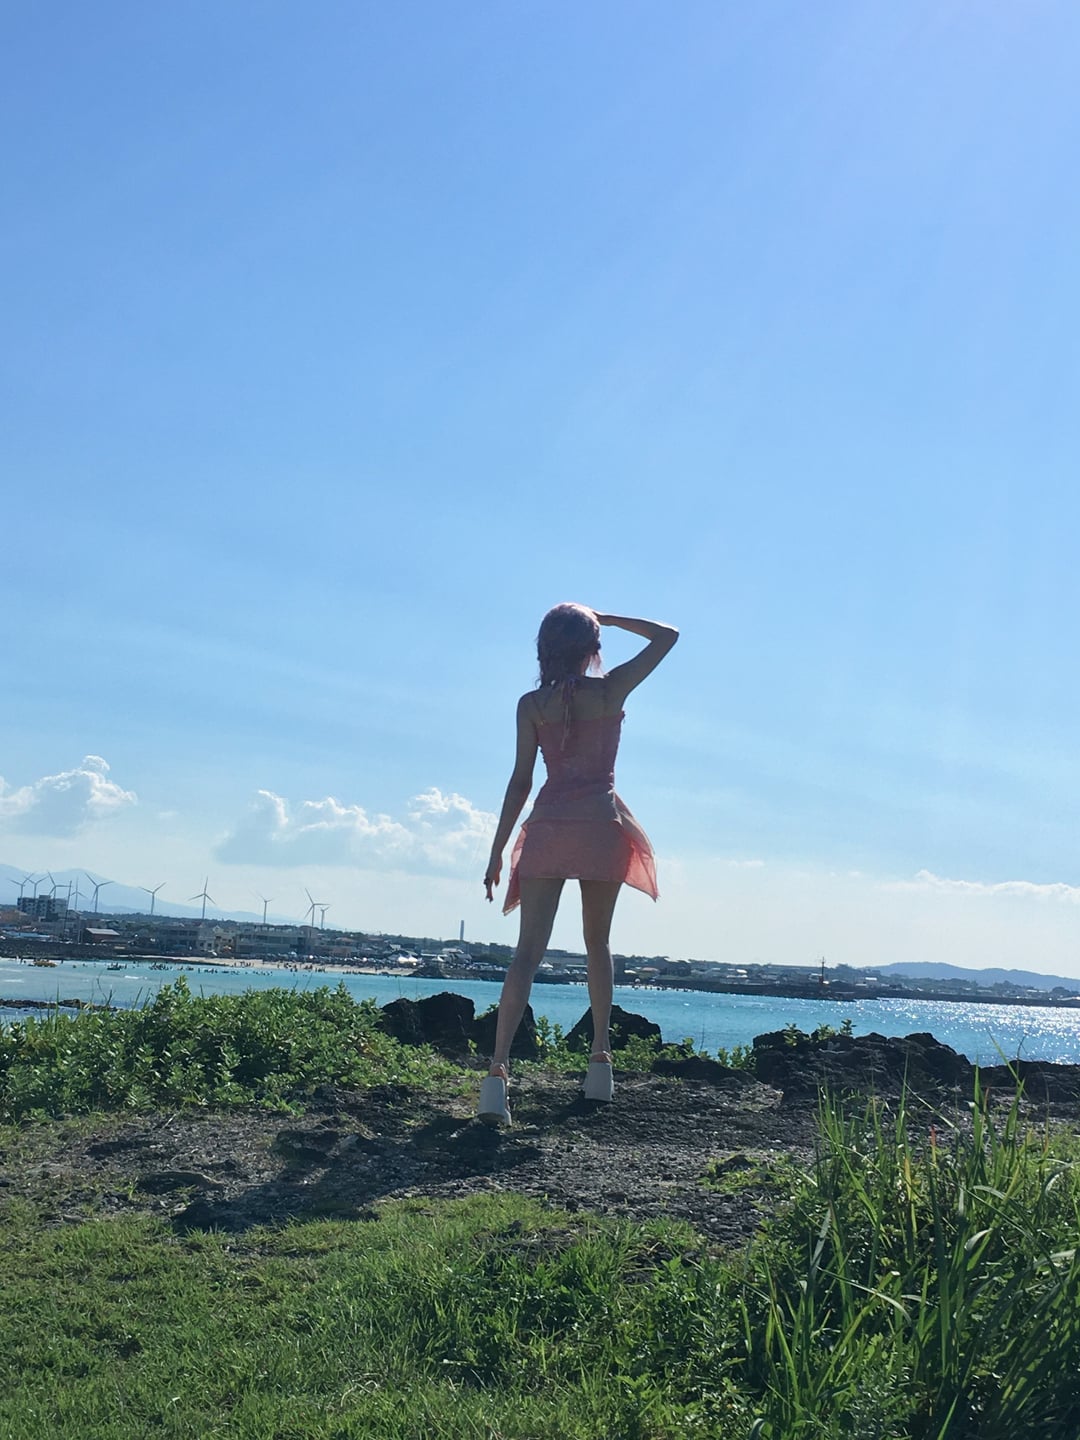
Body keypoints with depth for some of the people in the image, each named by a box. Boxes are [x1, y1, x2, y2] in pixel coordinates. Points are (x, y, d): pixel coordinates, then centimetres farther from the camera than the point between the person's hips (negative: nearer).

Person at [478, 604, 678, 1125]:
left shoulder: (532, 704, 2)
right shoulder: (611, 690, 0)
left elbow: (520, 782, 1)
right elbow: (667, 635, 12)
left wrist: (497, 852, 6)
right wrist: (605, 618, 12)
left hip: (549, 828, 0)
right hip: (602, 827, 0)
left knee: (528, 950, -5)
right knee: (597, 945, 17)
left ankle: (498, 1069, -18)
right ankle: (600, 1061, 20)